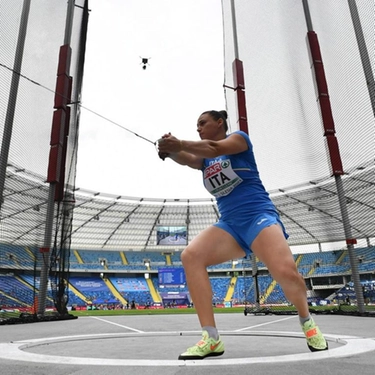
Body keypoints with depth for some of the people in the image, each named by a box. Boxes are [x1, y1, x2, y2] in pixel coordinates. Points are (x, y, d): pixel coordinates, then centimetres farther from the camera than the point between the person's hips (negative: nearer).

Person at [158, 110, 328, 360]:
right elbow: (187, 159, -6)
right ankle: (211, 338, -20)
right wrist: (171, 150, -27)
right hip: (229, 225, 5)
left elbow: (216, 148, -19)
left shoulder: (239, 138, 3)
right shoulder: (204, 158, 17)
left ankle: (307, 322, 10)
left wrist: (180, 144, -31)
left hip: (258, 216, -5)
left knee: (286, 271, -25)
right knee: (191, 256, -21)